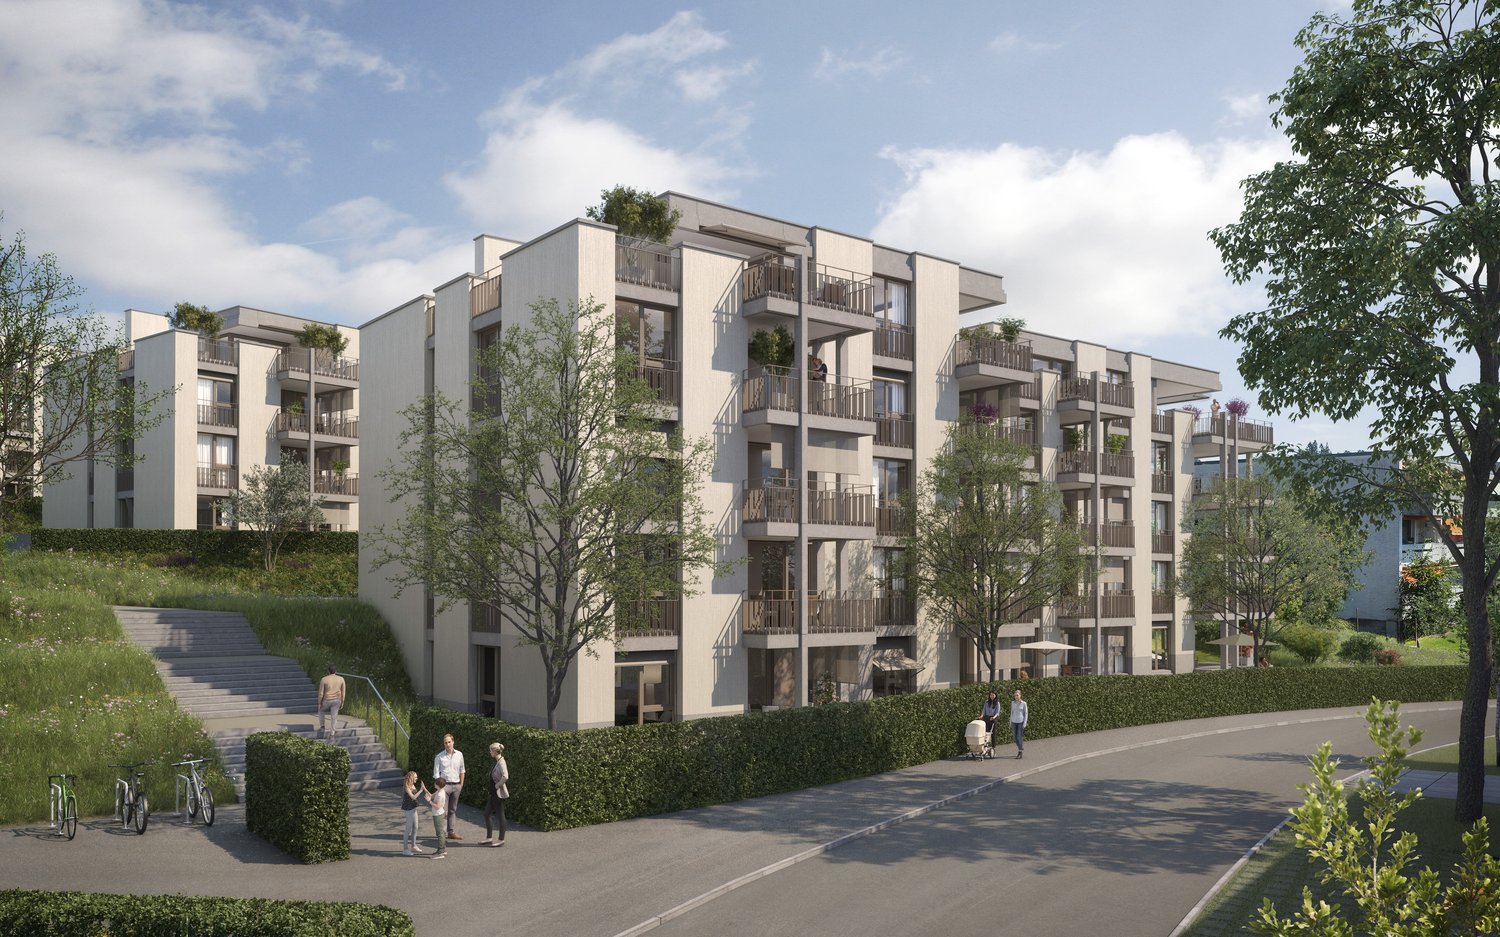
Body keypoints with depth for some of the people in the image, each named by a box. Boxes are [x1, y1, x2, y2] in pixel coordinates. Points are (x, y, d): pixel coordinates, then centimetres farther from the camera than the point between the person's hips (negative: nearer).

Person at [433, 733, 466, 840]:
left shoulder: (459, 754, 5)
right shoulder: (439, 757, -4)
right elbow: (436, 774, -1)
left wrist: (461, 784, 10)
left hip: (456, 785, 4)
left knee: (453, 810, 8)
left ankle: (452, 832, 12)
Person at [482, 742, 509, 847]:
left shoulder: (501, 762, -19)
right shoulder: (497, 762, 10)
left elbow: (505, 776, -34)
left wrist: (498, 784, -21)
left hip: (499, 794, -10)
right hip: (494, 794, 10)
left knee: (500, 816, 1)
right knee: (486, 814, 14)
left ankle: (501, 839, 11)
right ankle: (489, 838, 22)